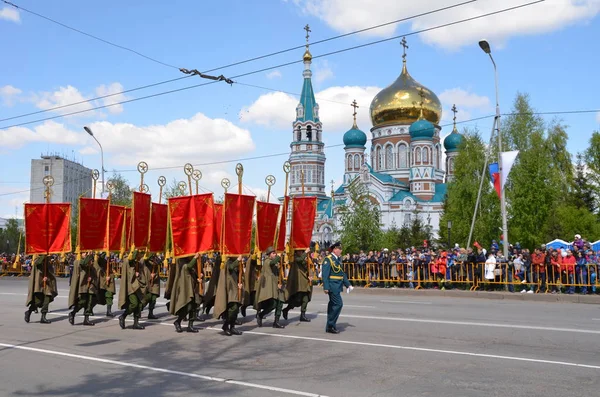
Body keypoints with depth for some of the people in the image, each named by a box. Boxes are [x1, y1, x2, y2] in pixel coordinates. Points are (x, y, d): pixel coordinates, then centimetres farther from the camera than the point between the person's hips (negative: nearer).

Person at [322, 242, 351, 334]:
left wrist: (348, 284, 17)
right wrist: (326, 287, -23)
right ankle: (330, 325, -5)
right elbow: (325, 275, -17)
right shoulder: (328, 259, -11)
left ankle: (330, 326, 18)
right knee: (338, 304, -12)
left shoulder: (338, 259, 16)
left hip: (337, 286, 9)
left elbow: (342, 274, 22)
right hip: (332, 286, -9)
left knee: (333, 305, 11)